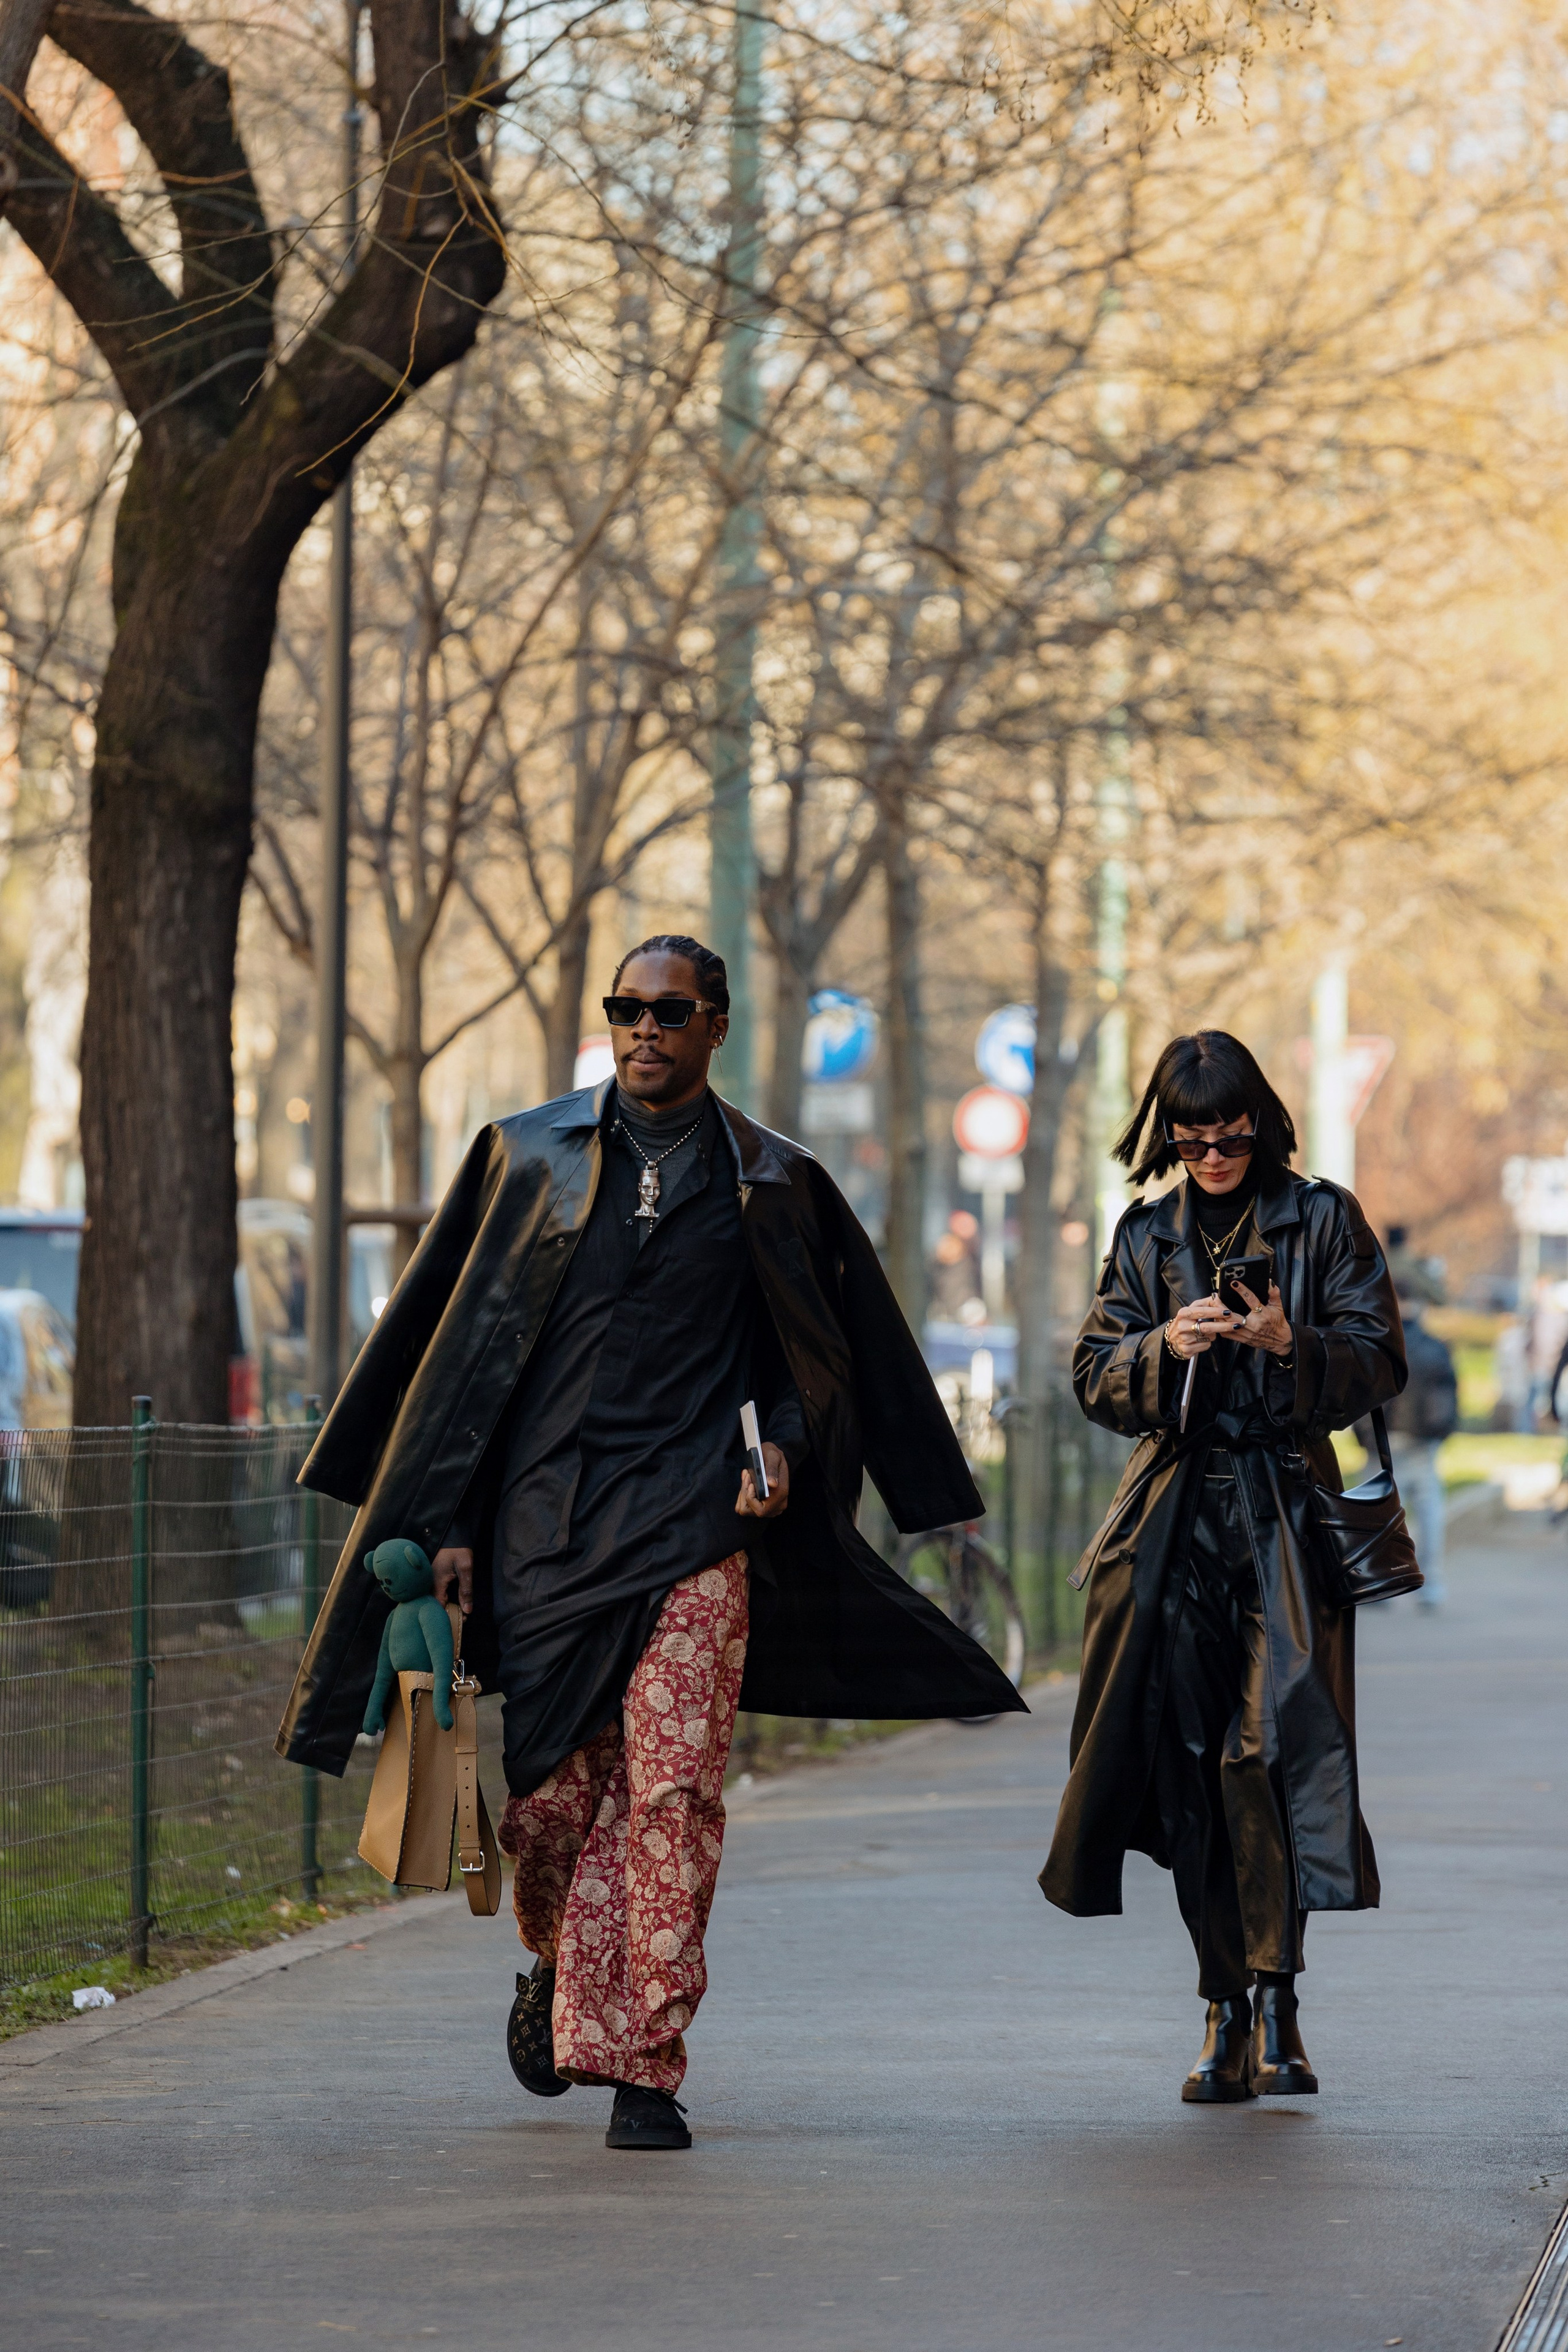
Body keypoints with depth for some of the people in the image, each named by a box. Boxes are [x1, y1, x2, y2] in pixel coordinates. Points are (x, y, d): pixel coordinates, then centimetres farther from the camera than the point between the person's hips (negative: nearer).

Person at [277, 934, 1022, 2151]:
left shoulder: (770, 1182, 8)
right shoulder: (531, 1157, 8)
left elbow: (818, 1354, 17)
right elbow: (469, 1341, 8)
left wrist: (784, 1448, -4)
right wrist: (447, 1523, 3)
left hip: (694, 1526, -1)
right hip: (550, 1522, 1)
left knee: (674, 1793, -10)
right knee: (550, 1789, 2)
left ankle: (647, 2064, -6)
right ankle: (558, 1968, 33)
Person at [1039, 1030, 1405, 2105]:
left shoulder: (1323, 1220, 7)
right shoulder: (1146, 1238, 16)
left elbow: (1379, 1361, 3)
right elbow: (1096, 1378, 10)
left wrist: (1292, 1343, -16)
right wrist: (1165, 1347, -10)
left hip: (1287, 1511, -3)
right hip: (1177, 1521, 3)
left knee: (1272, 1743, -17)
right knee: (1189, 1757, -1)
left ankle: (1273, 1998, -16)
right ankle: (1230, 2011, 5)